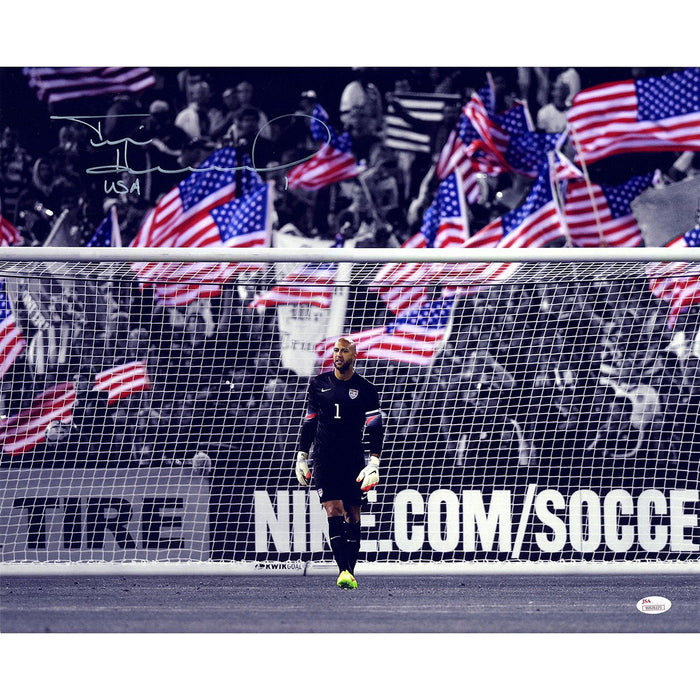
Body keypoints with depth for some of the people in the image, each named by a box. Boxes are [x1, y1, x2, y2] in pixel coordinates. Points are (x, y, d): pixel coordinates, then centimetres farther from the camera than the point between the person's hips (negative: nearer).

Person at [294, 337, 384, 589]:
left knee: (353, 515, 2)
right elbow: (309, 422, 15)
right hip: (324, 459, 0)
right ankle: (343, 571, -20)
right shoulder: (319, 384, 8)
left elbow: (375, 428, 0)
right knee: (334, 512, -12)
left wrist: (374, 462, -10)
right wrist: (301, 457, 12)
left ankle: (350, 572, 8)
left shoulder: (366, 389, 1)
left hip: (353, 460, 0)